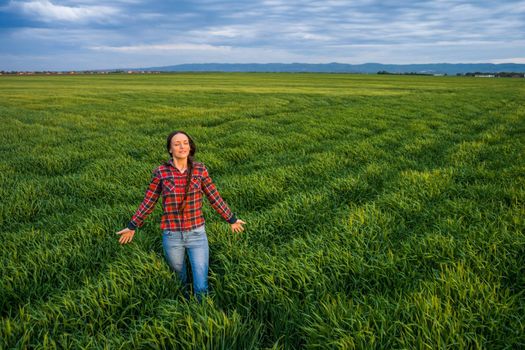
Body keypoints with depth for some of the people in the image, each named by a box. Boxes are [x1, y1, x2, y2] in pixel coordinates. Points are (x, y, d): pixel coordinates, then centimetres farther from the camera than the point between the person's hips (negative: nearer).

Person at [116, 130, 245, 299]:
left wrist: (232, 219, 10)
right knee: (180, 279, 22)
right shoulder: (160, 172, -8)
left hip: (197, 234, 0)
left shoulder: (200, 169, -5)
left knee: (201, 287, 1)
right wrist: (132, 226, 7)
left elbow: (214, 197, 4)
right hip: (172, 236, 0)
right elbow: (148, 202, 3)